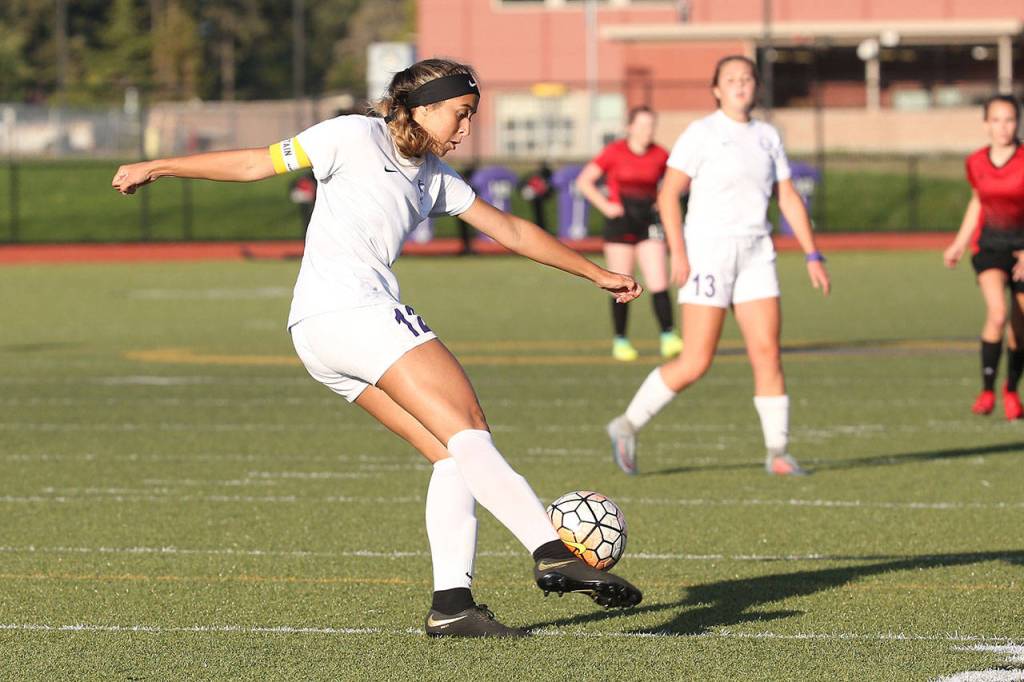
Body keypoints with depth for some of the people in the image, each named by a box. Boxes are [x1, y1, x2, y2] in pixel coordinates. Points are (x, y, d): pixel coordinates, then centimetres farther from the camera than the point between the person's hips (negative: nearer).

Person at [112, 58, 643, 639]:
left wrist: (596, 273, 38)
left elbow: (511, 230, 32)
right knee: (466, 425, -17)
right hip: (345, 308, -9)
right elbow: (259, 163, 4)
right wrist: (157, 167, 5)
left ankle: (451, 605, -6)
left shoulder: (435, 177, 22)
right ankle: (553, 555, -27)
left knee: (455, 454, -1)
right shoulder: (358, 138, 0)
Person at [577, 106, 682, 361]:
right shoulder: (614, 152, -5)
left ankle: (668, 338, -8)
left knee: (659, 283, -9)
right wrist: (605, 206, -9)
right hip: (620, 222, -2)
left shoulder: (660, 155, 4)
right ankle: (620, 341, 12)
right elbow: (584, 181, -3)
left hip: (648, 222, 2)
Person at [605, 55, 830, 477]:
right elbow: (668, 194, -7)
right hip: (708, 252, -5)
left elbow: (789, 199, 14)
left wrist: (813, 256, 8)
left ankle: (778, 453, 2)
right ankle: (628, 425, 8)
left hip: (755, 253, 5)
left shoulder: (767, 137, 12)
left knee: (768, 354, -4)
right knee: (696, 363, -8)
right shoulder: (701, 134, -4)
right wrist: (677, 252, -16)